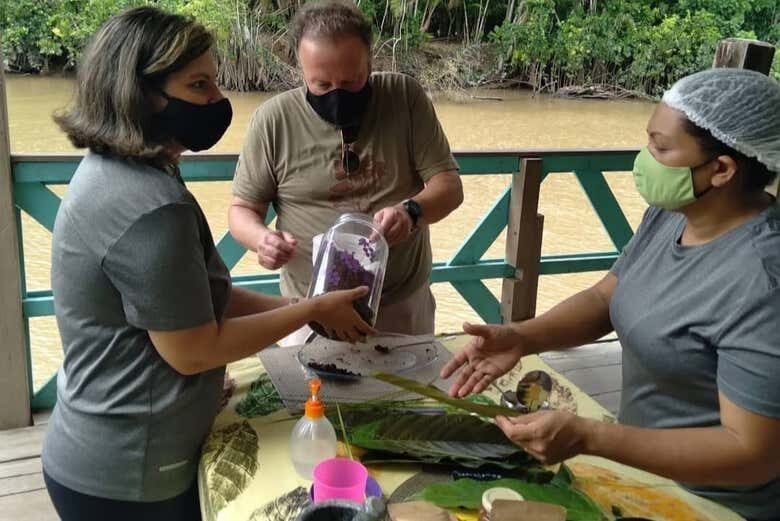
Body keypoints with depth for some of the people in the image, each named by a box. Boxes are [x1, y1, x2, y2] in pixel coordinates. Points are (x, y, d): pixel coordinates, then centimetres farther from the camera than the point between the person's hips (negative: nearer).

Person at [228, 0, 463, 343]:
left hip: (404, 305, 2)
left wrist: (412, 211, -28)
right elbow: (243, 209, -1)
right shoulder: (273, 119, -9)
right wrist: (262, 238, -23)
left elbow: (449, 185, -6)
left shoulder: (405, 97, -7)